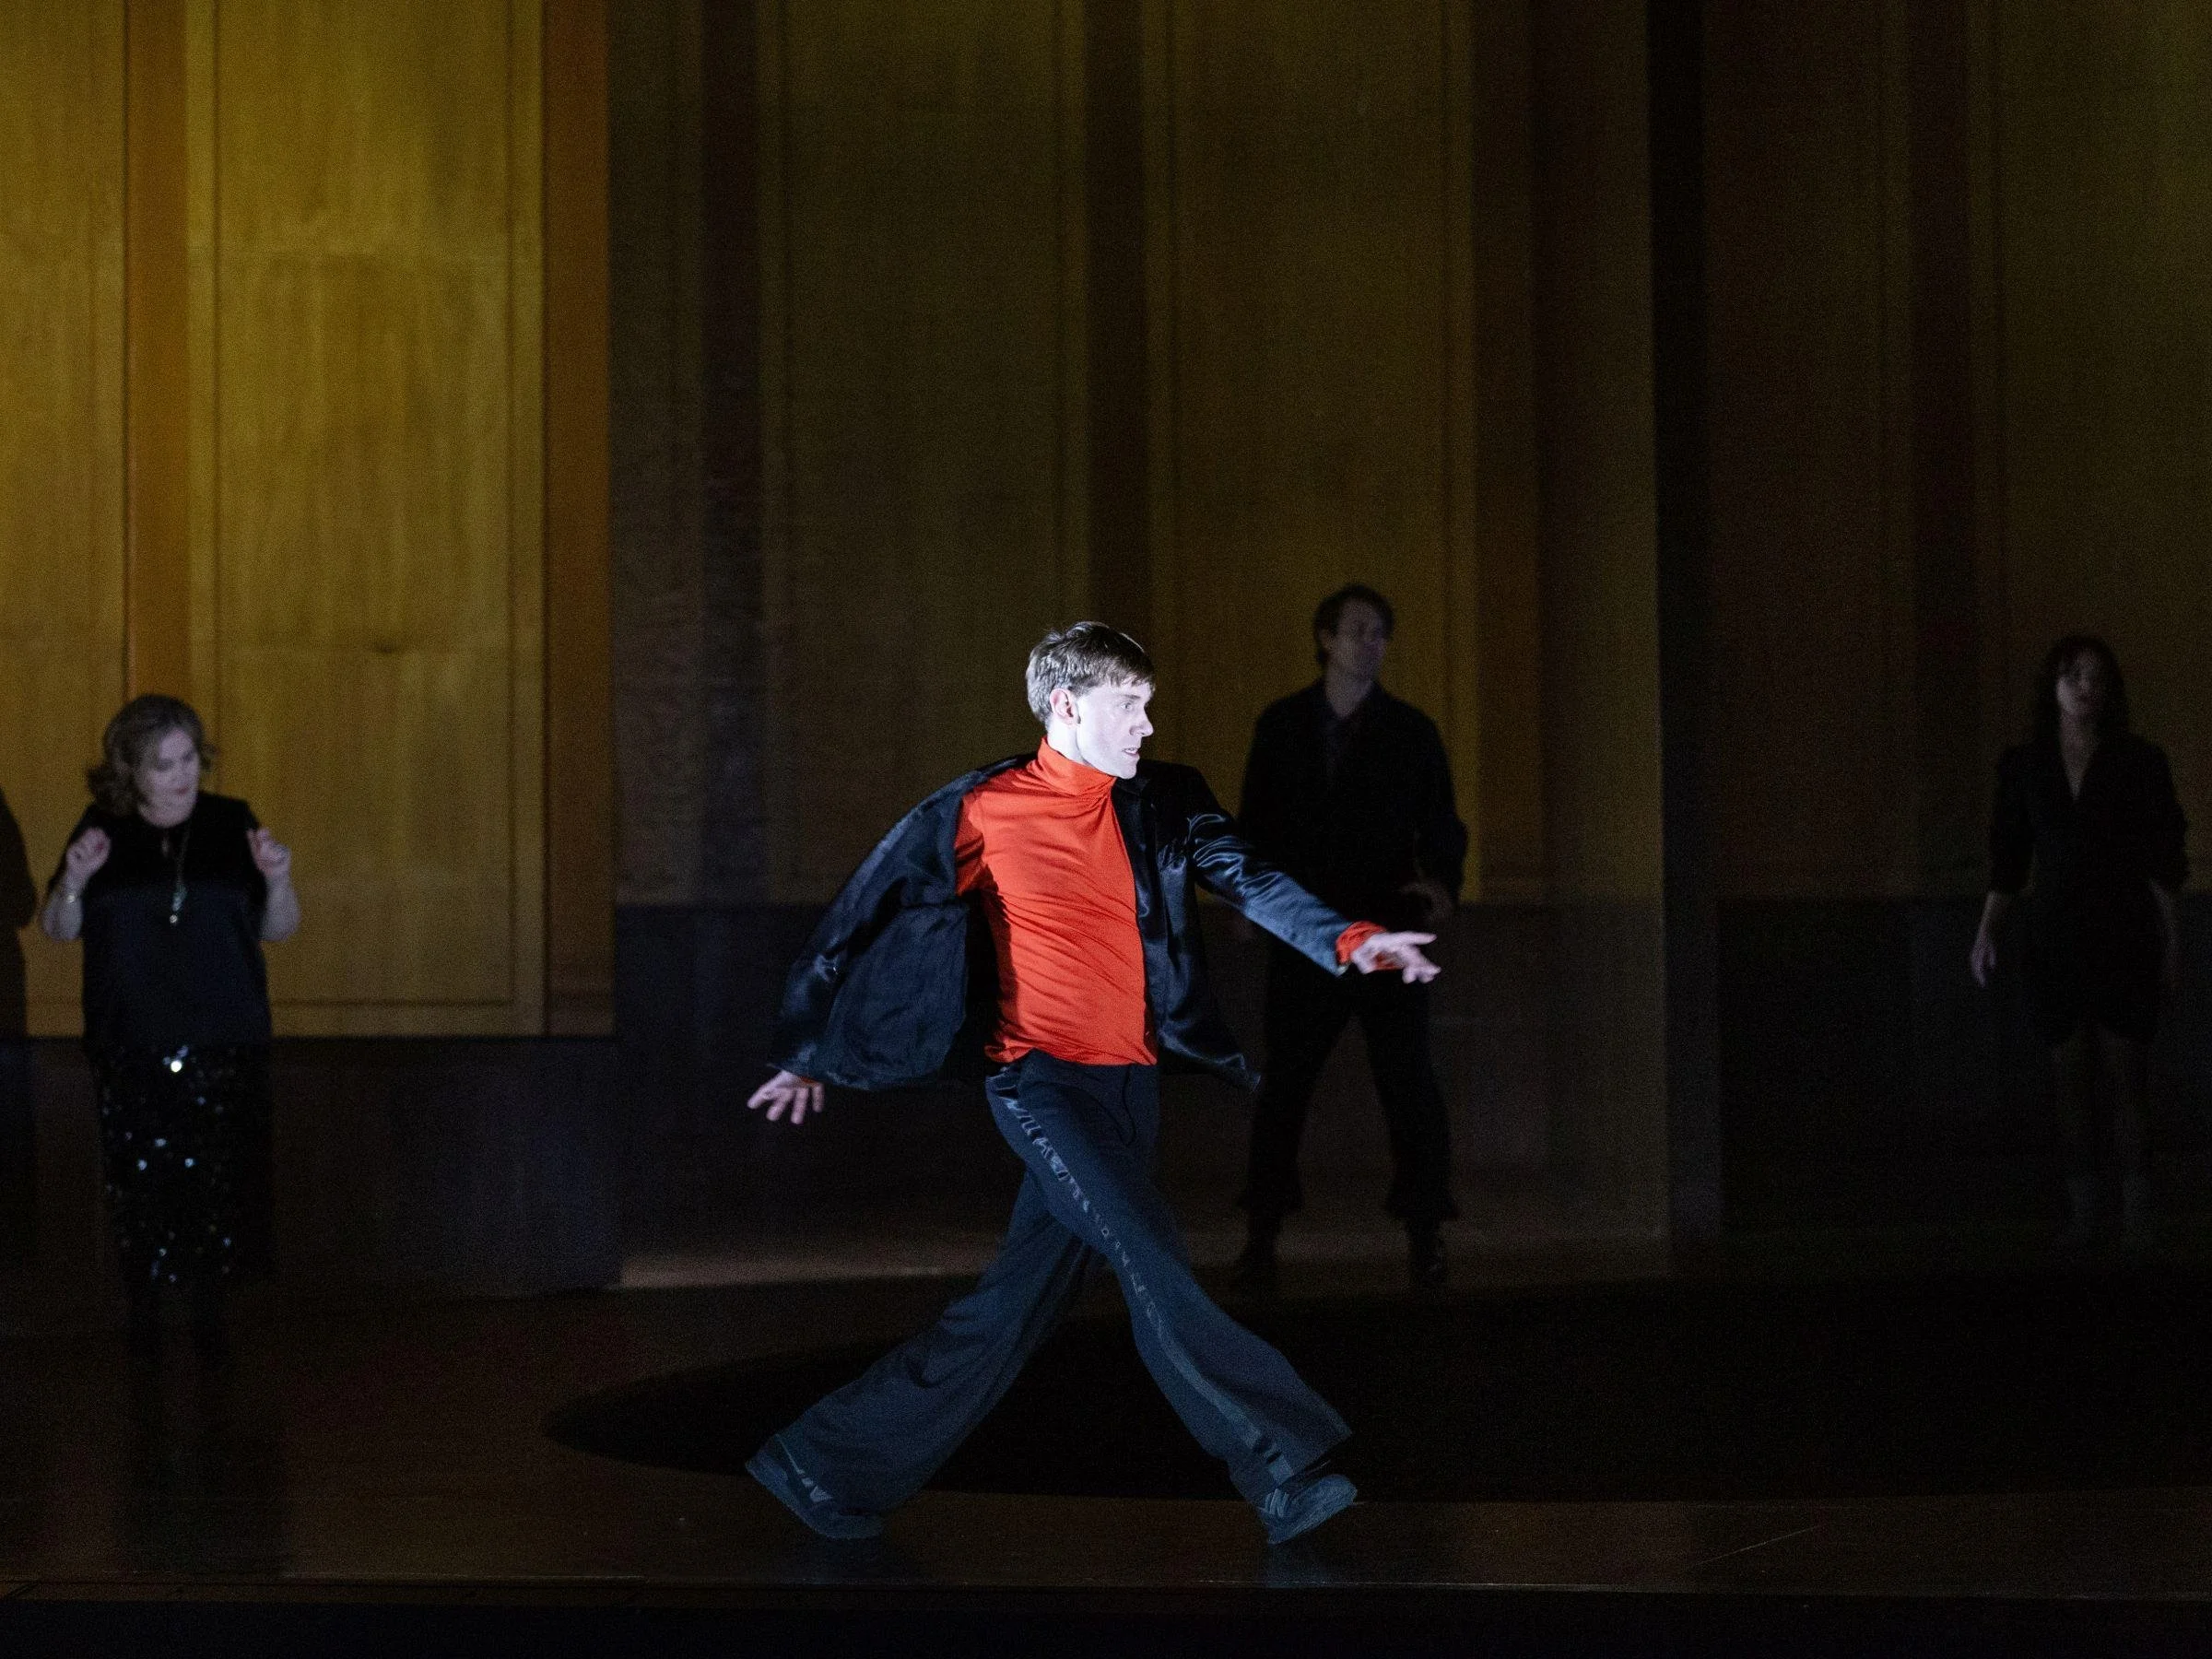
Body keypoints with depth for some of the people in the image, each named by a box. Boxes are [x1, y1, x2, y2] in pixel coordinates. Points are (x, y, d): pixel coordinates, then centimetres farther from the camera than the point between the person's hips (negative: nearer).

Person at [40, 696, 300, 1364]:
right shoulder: (103, 829, 2)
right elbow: (59, 929, 5)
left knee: (217, 1179, -2)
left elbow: (278, 930, 7)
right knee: (138, 1179, -1)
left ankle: (209, 1308, 10)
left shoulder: (231, 824, 2)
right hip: (129, 1045, 0)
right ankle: (143, 1309, 11)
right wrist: (74, 880, -14)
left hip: (223, 1042, 0)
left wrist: (278, 881, -14)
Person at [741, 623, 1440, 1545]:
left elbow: (1248, 880, -5)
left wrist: (1346, 941, -24)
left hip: (1129, 1087, 6)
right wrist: (808, 1053, 8)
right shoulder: (981, 811, -3)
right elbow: (865, 914, 5)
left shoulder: (1163, 804, 9)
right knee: (1152, 1265, -19)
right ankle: (1284, 1473, -18)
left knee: (1017, 1303, 8)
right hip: (1038, 1080, -6)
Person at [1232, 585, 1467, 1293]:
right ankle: (1262, 1235, 11)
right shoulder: (1281, 725, 7)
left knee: (1408, 1081, -4)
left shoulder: (1411, 731, 4)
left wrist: (1443, 885, -15)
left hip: (1387, 931, -1)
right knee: (1284, 1081, 4)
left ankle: (1424, 1237, 2)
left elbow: (1440, 824, 3)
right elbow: (1256, 822, 9)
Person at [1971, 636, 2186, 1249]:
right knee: (2071, 1078, 2)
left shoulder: (2140, 763, 0)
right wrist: (1986, 931, 1)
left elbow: (2162, 861, 3)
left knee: (2127, 1077, -3)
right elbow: (2008, 860, 9)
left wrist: (2171, 939, 2)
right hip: (2055, 940, 2)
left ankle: (2135, 1214, 3)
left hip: (2124, 940, -2)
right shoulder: (2023, 766, 5)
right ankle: (2085, 1207, 8)